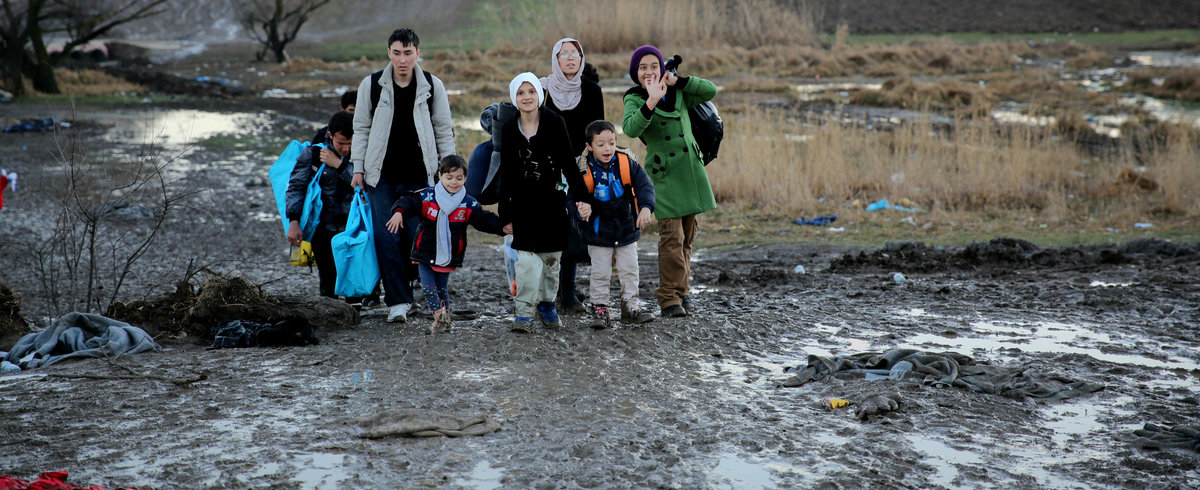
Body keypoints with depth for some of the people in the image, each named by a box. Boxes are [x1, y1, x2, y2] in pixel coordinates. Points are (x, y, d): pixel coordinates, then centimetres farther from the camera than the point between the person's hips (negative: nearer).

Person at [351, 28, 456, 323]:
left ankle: (396, 287, 20)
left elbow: (444, 132, 8)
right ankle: (398, 302, -3)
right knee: (387, 240, -6)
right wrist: (358, 167, 2)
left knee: (416, 239, 0)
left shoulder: (433, 86, 2)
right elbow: (362, 129, 8)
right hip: (381, 177, 0)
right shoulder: (371, 85, 2)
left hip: (418, 177, 0)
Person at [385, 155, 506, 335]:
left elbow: (485, 219, -3)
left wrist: (502, 227, -19)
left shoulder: (469, 205, -4)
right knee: (428, 288, -7)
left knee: (442, 289, 13)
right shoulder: (426, 197, -8)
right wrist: (399, 212, -34)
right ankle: (440, 318, 2)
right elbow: (408, 202, -12)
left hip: (448, 257, 1)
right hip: (425, 254, 0)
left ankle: (445, 318, 31)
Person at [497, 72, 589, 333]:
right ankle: (524, 313, -6)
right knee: (527, 258, -11)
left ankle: (546, 304, 27)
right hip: (523, 203, 0)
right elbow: (506, 174, 6)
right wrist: (506, 214, 5)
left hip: (551, 200, 0)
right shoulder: (509, 129, 2)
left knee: (551, 257, 8)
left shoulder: (554, 122, -4)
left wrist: (580, 196, -14)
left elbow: (568, 162, -5)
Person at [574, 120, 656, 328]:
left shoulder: (627, 163, -11)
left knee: (629, 270, 10)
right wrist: (581, 208, -34)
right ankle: (599, 308, 14)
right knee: (600, 273, 3)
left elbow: (644, 185, -13)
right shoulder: (584, 170, -15)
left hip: (627, 228, 2)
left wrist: (645, 207, -30)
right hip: (598, 232, -2)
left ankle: (630, 306, 22)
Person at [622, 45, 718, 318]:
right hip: (663, 173, -5)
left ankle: (680, 292, 18)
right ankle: (669, 298, -9)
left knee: (687, 237, 8)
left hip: (690, 169, 5)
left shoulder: (678, 93, 10)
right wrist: (651, 101, -35)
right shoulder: (634, 99, -4)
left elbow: (711, 91, 1)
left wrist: (678, 81, -7)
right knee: (672, 236, -13)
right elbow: (630, 129, -22)